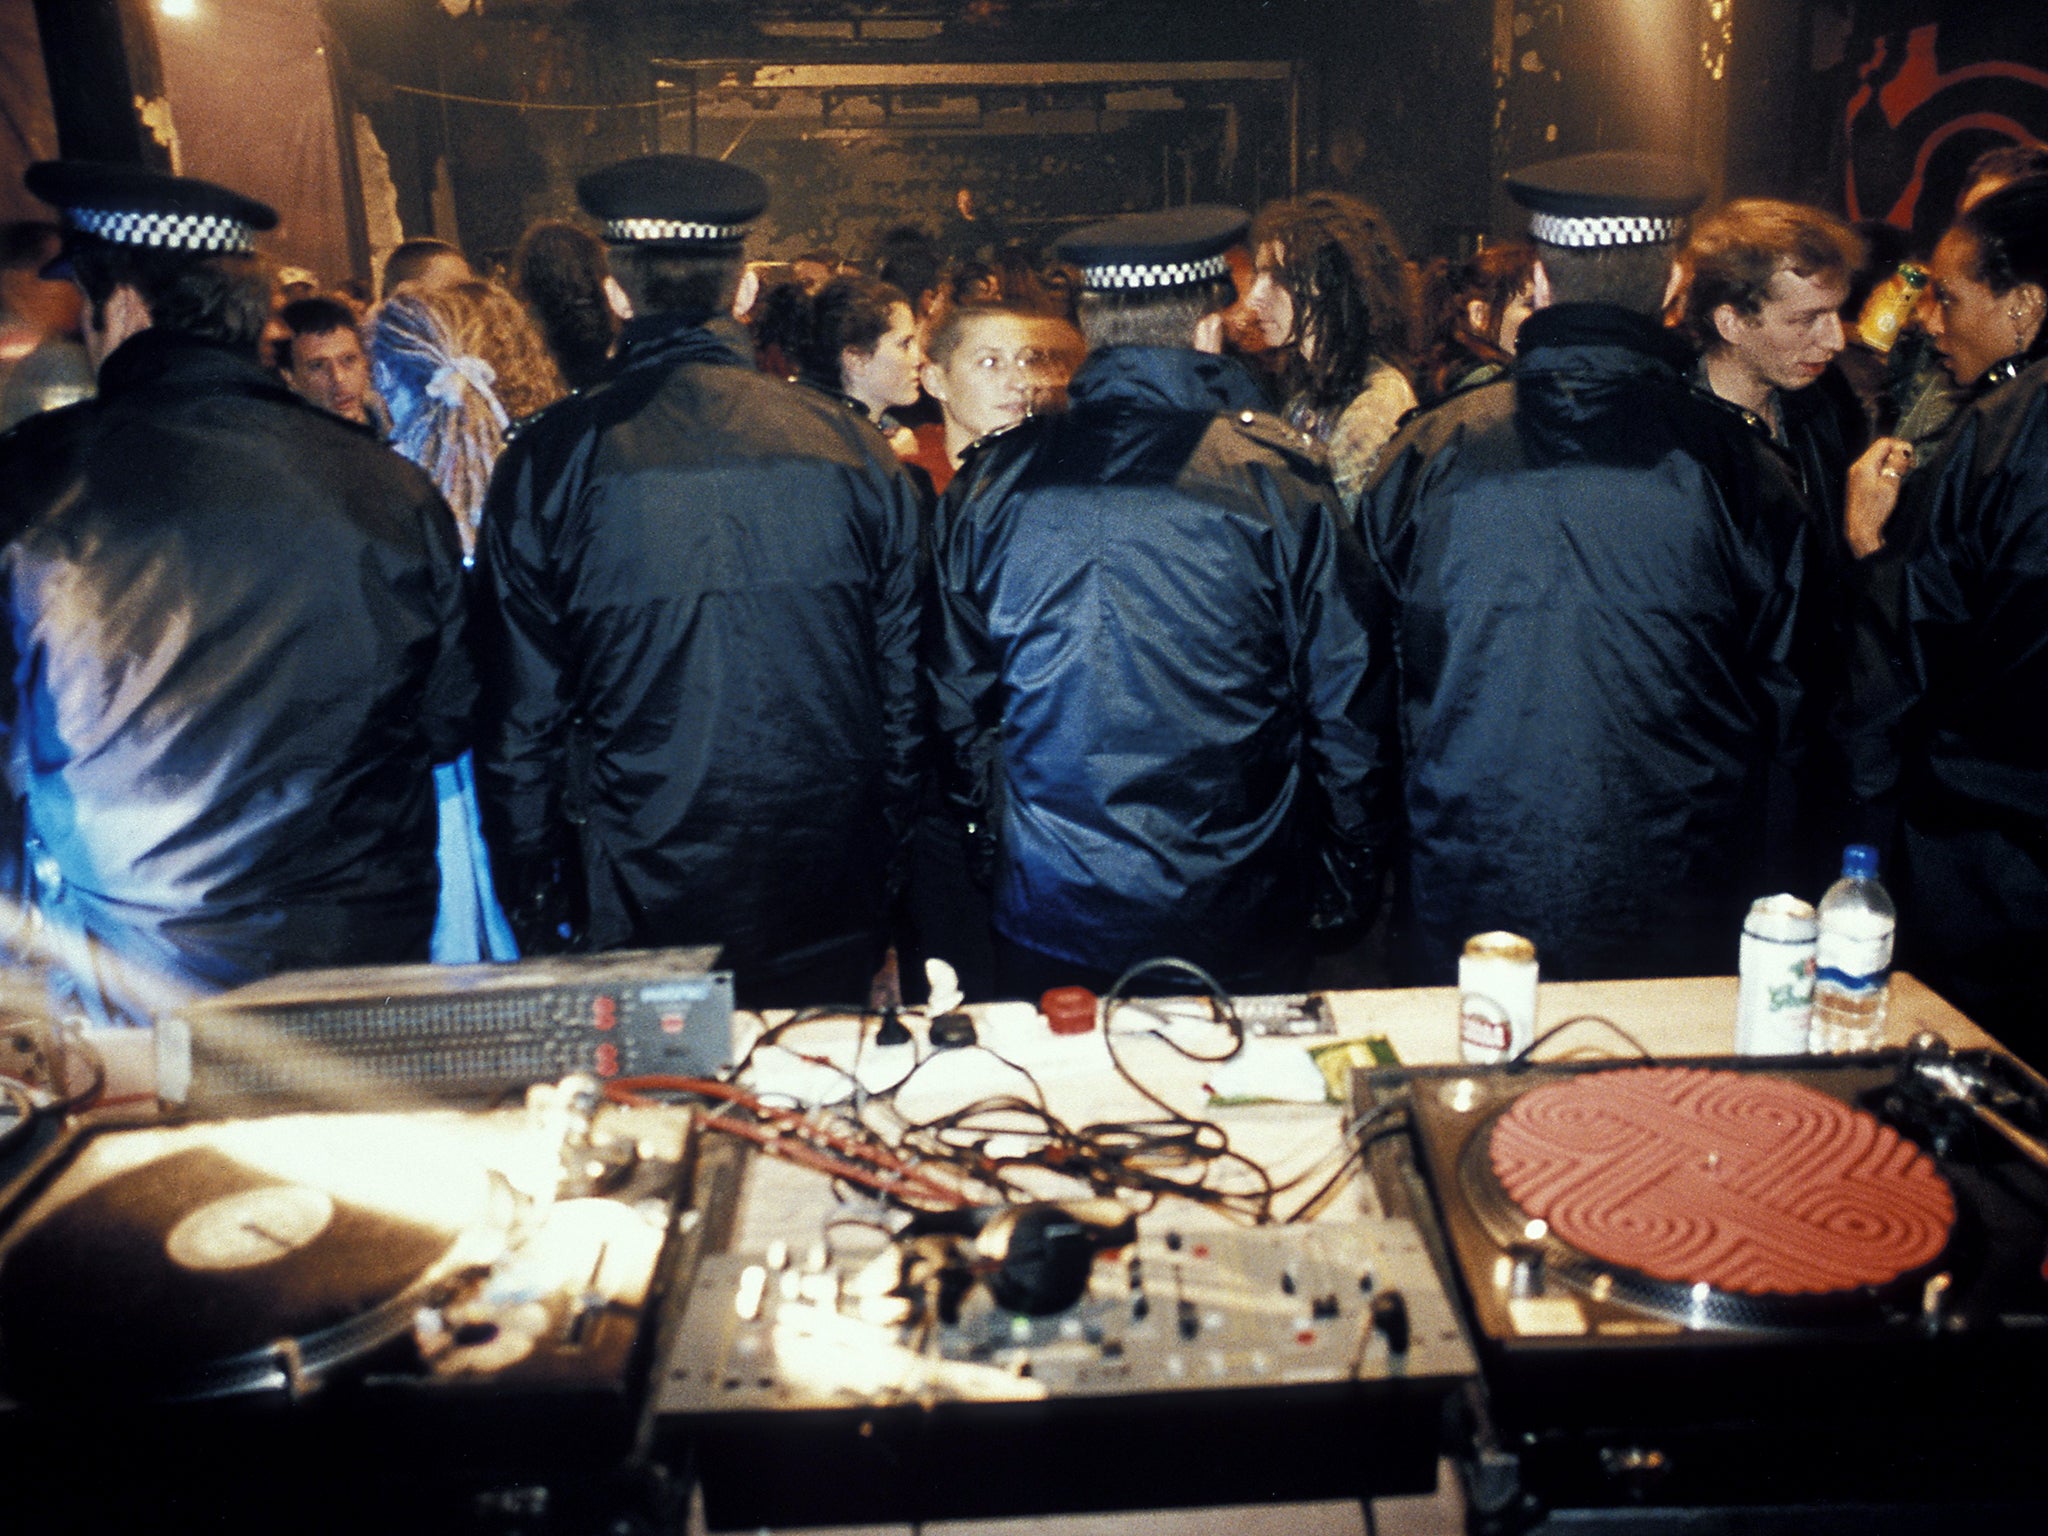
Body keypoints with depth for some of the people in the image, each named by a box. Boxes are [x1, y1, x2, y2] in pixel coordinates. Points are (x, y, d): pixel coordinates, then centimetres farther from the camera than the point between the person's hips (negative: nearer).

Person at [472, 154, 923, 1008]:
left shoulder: (548, 464, -8)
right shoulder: (853, 449, -3)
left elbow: (519, 716, -4)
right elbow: (906, 689, 2)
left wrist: (533, 909, 7)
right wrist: (892, 868, 13)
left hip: (636, 907, -1)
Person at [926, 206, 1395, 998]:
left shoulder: (989, 482, -3)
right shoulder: (1278, 479, -10)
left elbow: (957, 703, 4)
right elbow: (1347, 705, -4)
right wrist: (1348, 885, 9)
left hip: (1047, 910, 2)